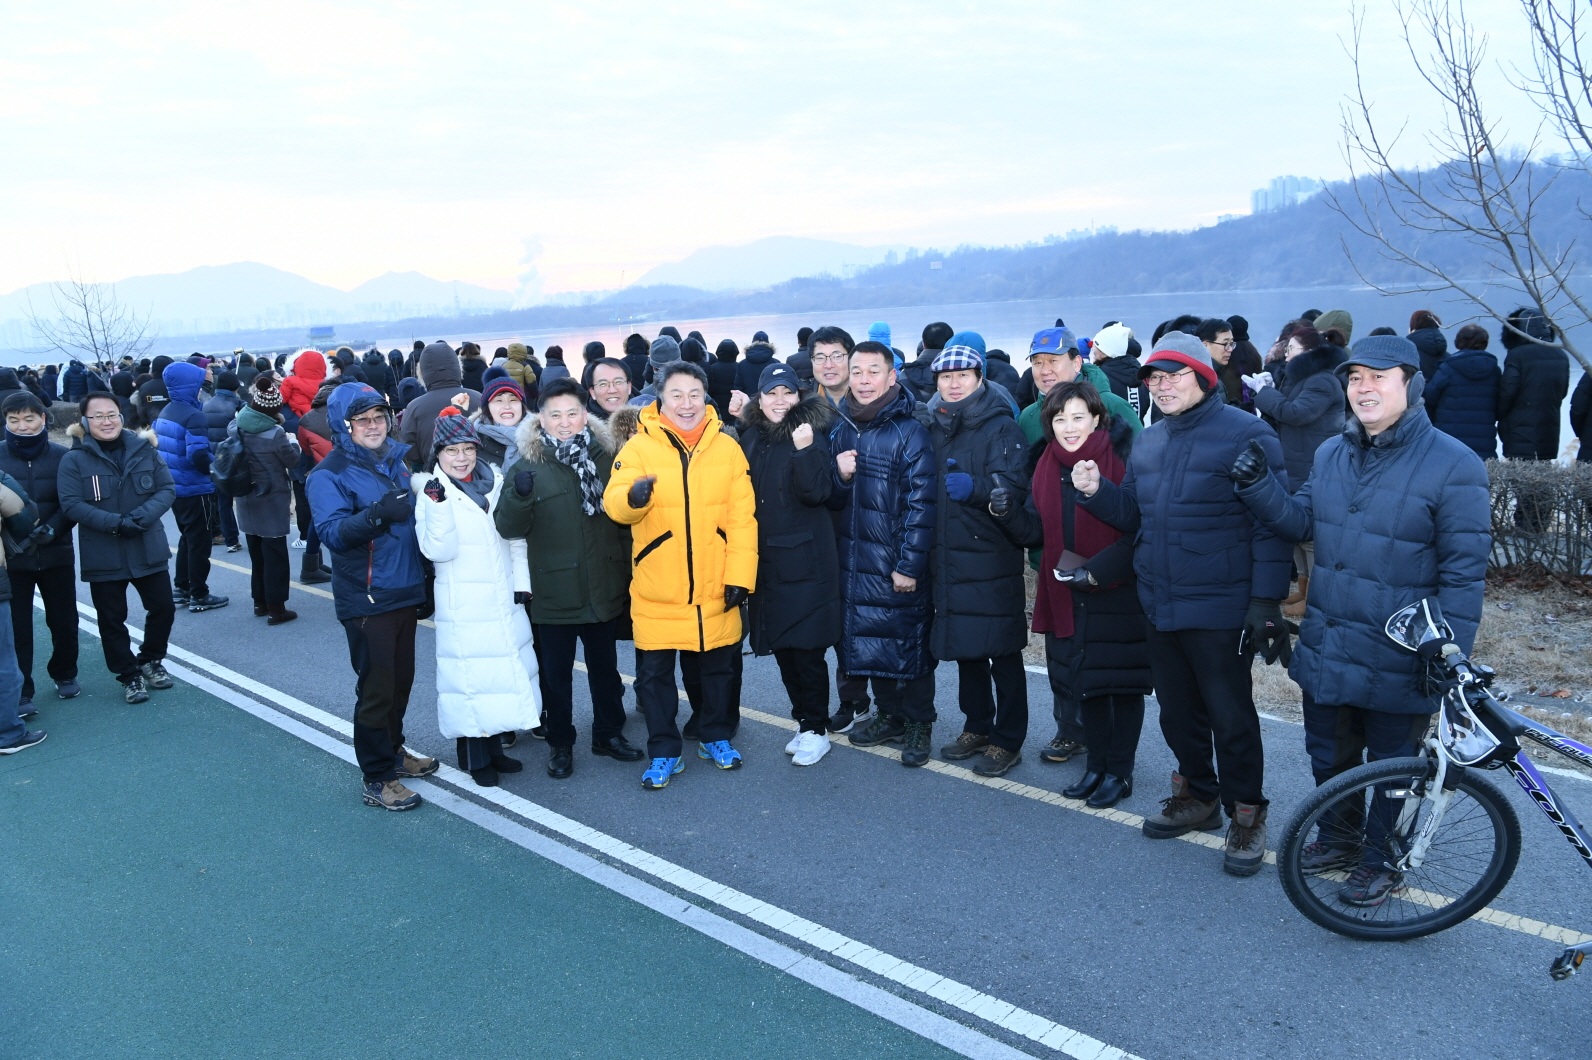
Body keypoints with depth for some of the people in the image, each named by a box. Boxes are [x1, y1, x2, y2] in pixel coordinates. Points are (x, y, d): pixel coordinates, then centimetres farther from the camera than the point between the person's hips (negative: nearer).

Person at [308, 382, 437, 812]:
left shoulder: (400, 456, 8)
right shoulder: (329, 474, -10)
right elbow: (331, 531, -24)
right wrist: (376, 514, -37)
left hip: (406, 590, 7)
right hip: (367, 597, -6)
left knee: (402, 679, 18)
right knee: (377, 688, -1)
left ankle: (392, 749, 37)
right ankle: (377, 778, 11)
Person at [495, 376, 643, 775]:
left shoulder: (605, 457, 2)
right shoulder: (527, 464, -6)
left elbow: (623, 517, 11)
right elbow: (508, 528, -12)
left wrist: (628, 570, 9)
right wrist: (519, 495, -31)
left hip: (603, 588, 3)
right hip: (552, 590, -2)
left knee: (605, 667, 17)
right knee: (555, 673, 10)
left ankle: (609, 734, 33)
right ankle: (560, 743, 25)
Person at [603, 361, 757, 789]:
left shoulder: (727, 448, 0)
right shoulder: (639, 447, -5)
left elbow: (742, 517, -1)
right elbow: (614, 504, -17)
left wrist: (739, 574, -7)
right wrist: (633, 495, -40)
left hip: (714, 587, 2)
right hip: (657, 590, -1)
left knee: (719, 665, 15)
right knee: (654, 672, 6)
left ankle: (714, 737, 35)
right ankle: (663, 753, 22)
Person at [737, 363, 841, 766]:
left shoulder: (811, 434, -7)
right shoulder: (750, 437, 9)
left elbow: (817, 492, -18)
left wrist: (805, 449, -28)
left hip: (806, 561, -6)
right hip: (766, 559, 6)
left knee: (807, 649, -2)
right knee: (782, 647, 11)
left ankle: (816, 730, 11)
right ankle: (803, 720, 25)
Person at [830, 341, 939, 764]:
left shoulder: (911, 432, -11)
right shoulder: (841, 429, 9)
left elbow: (921, 504, -14)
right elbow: (829, 498, 14)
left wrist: (910, 565, -17)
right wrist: (840, 476, -9)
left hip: (898, 566, -6)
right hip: (854, 562, 6)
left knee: (908, 643, 3)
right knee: (868, 642, 14)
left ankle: (918, 724, 18)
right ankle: (889, 715, 30)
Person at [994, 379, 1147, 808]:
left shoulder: (1123, 460, -13)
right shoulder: (1048, 466, 5)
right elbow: (1036, 531, 4)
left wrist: (1097, 570, -21)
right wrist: (1007, 511, -15)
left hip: (1120, 593, -5)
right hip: (1068, 594, 5)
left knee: (1123, 682, 5)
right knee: (1086, 681, 14)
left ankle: (1120, 772, 20)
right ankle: (1097, 766, 29)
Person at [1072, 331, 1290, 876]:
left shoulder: (1245, 434, -11)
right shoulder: (1147, 441, 11)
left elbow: (1271, 524, -14)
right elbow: (1132, 513, 17)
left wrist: (1266, 600, -17)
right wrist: (1095, 491, -3)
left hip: (1220, 609, -7)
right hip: (1161, 606, 7)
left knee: (1230, 716, 3)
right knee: (1176, 711, 17)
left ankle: (1246, 815, 21)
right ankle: (1198, 796, 36)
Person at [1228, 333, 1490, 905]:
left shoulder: (1453, 465, -15)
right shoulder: (1331, 454, 4)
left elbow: (1464, 573, -14)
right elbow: (1301, 522, 9)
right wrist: (1257, 485, -7)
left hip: (1398, 660, -5)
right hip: (1325, 649, 6)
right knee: (1329, 754, 21)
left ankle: (1380, 860, 34)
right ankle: (1339, 837, 44)